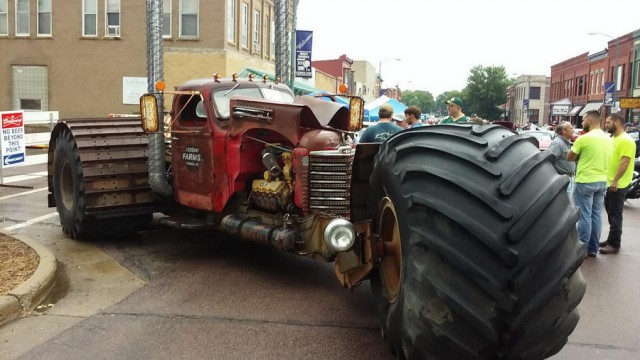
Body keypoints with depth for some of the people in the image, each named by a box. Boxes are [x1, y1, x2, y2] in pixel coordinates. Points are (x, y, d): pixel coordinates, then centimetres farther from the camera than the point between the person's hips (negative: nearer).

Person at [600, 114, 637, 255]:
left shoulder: (626, 140, -16)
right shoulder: (613, 139, 13)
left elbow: (625, 162, -23)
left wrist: (615, 181, -25)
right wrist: (610, 180, 16)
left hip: (618, 185, -9)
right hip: (609, 183, 9)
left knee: (615, 215, -4)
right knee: (611, 214, 15)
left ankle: (614, 245, 1)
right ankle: (611, 240, 24)